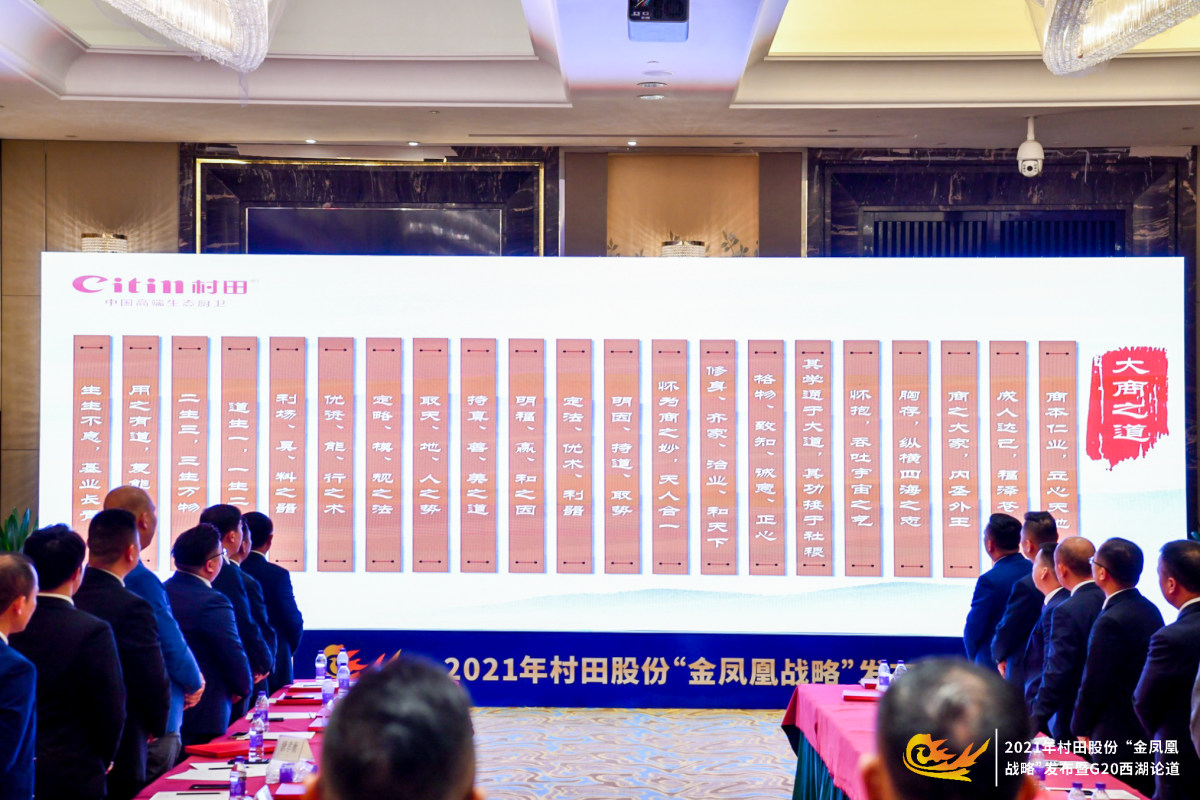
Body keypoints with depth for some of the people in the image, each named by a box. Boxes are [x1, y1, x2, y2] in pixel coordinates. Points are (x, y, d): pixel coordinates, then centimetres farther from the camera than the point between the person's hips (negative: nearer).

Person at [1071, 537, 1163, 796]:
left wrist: (1081, 728, -3)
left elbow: (1094, 683, -18)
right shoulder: (1151, 610, 6)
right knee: (1146, 793, 15)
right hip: (1150, 731, 9)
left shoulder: (1110, 622, -22)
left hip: (1117, 736, -9)